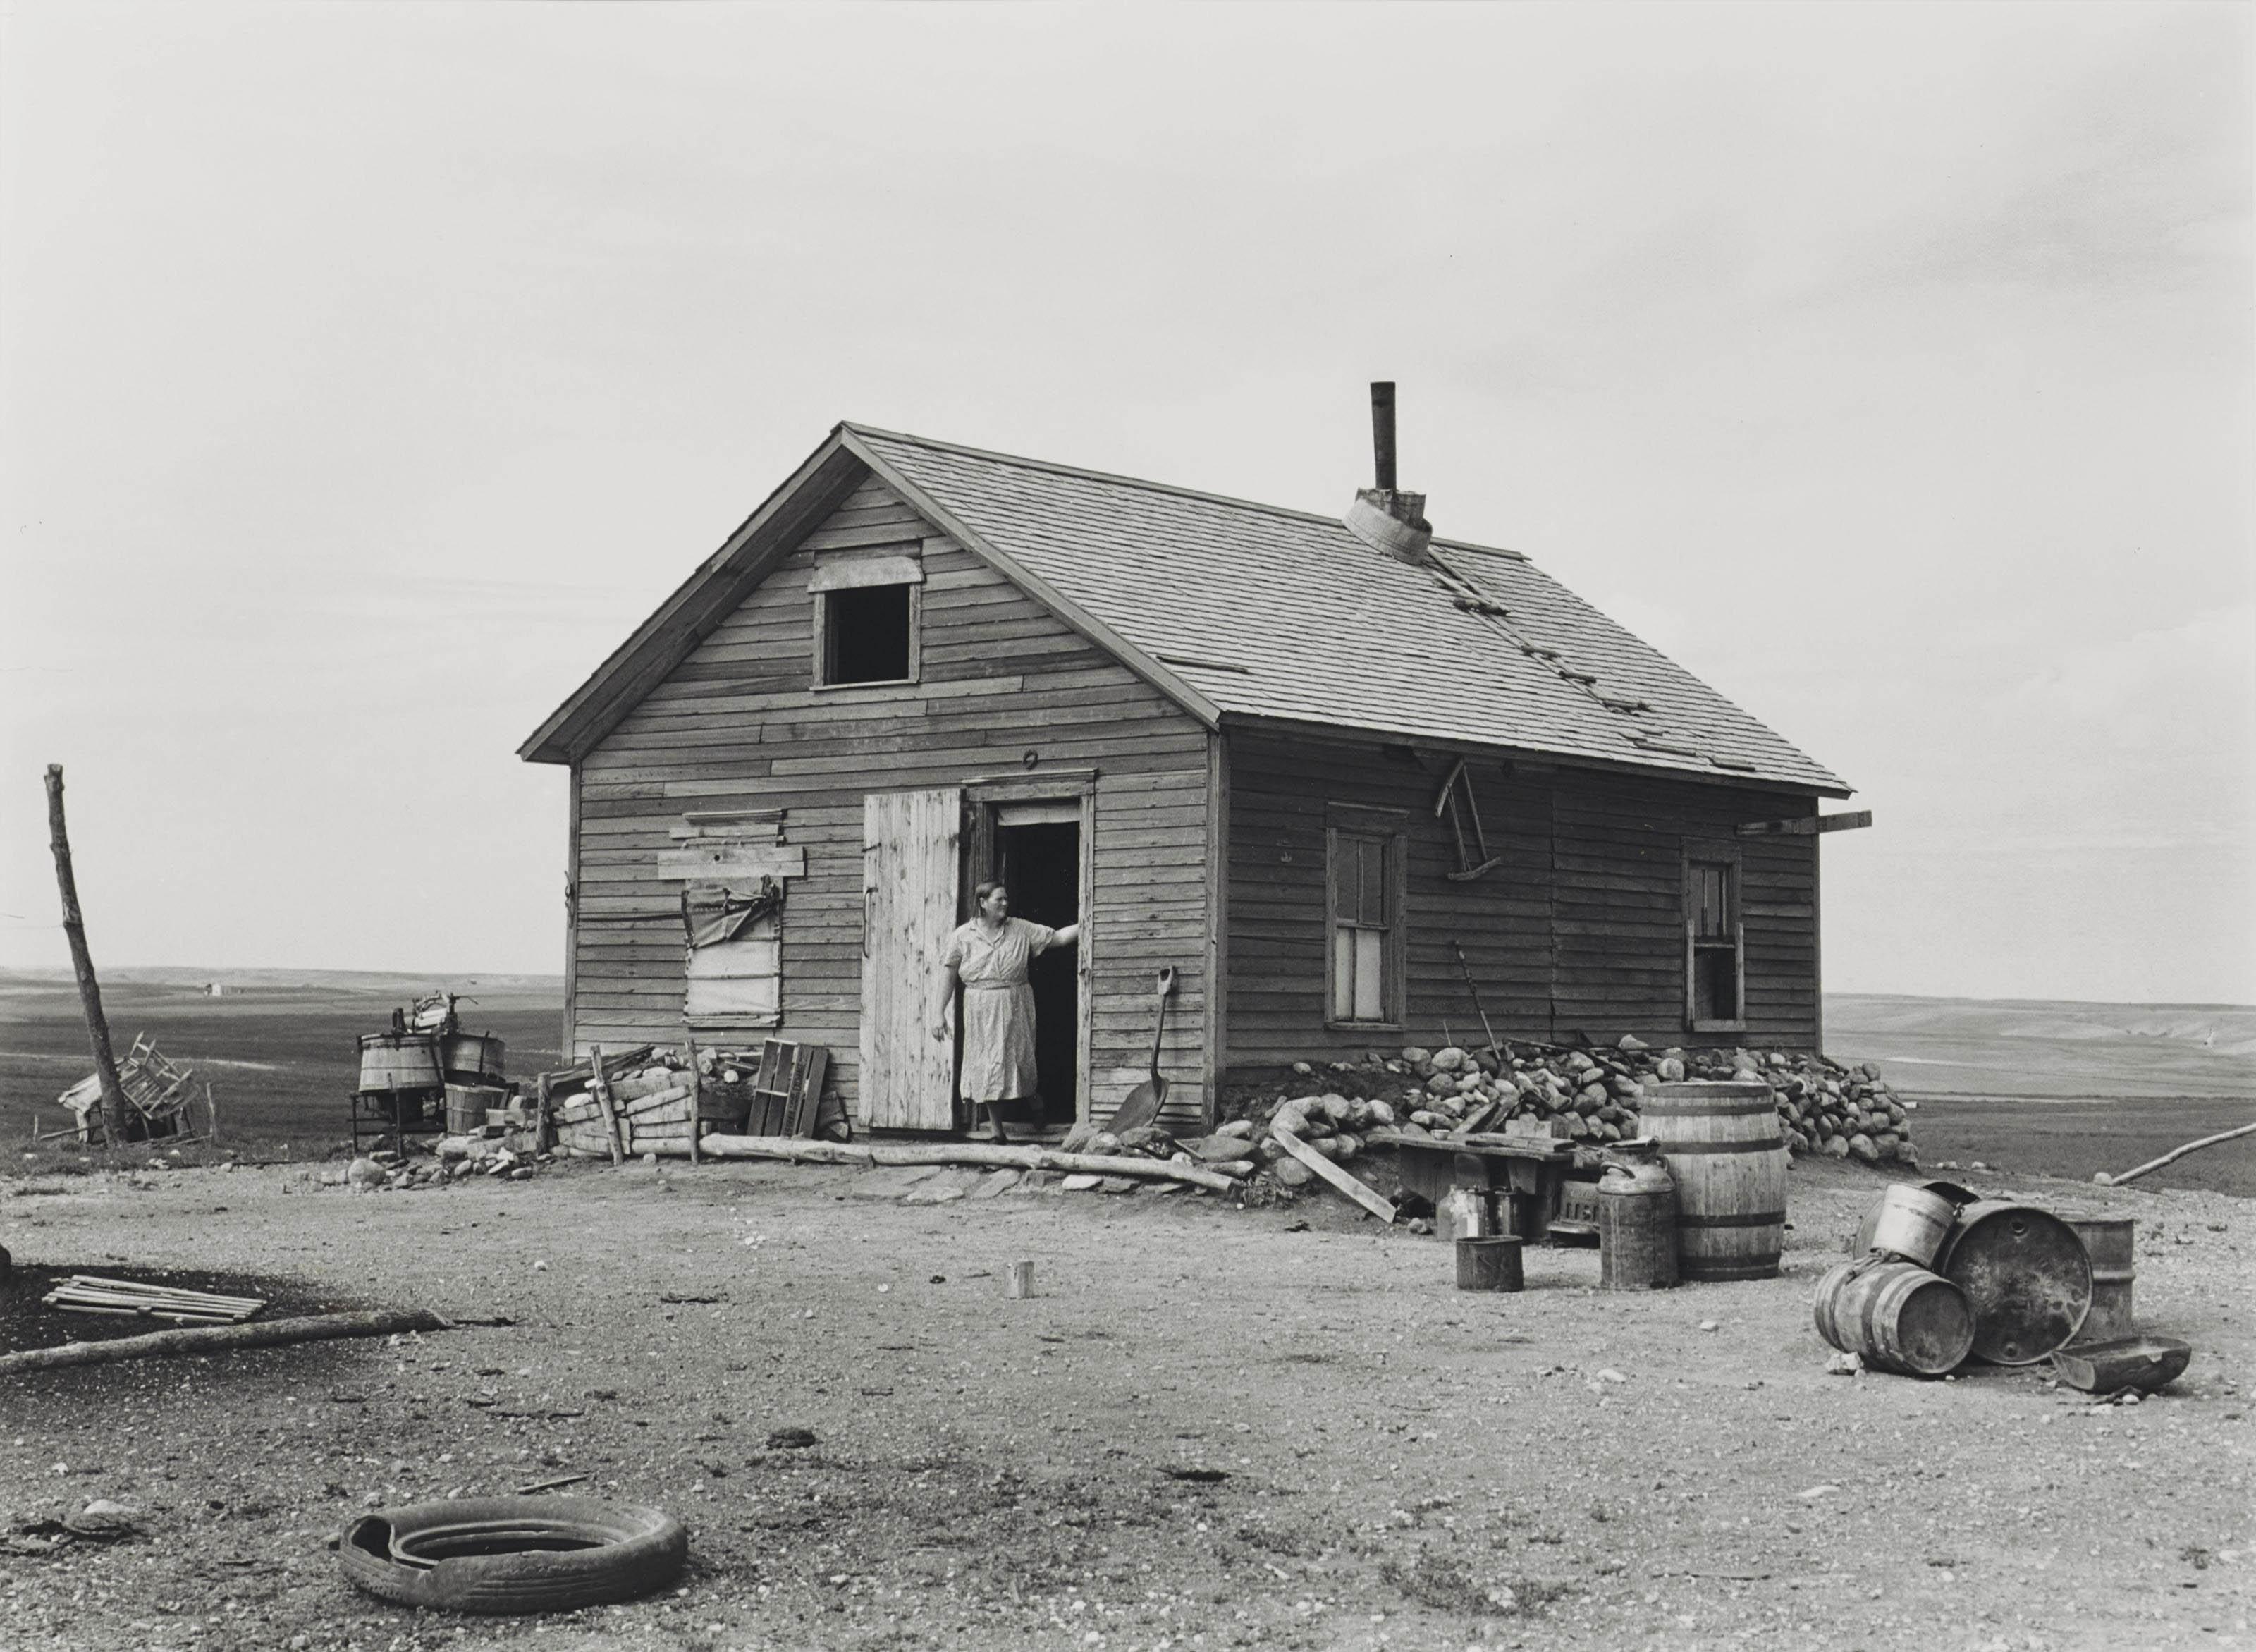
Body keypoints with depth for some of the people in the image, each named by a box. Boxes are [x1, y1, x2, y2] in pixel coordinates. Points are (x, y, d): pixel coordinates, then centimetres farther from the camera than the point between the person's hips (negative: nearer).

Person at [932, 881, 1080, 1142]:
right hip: (981, 1012, -1)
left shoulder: (1020, 929, 3)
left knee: (1017, 1061, 3)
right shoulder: (963, 935, 0)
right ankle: (997, 1131, 7)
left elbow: (1057, 937, 1)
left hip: (1015, 1009, 1)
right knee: (988, 1069, 0)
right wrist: (939, 1012, -2)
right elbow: (949, 973, 1)